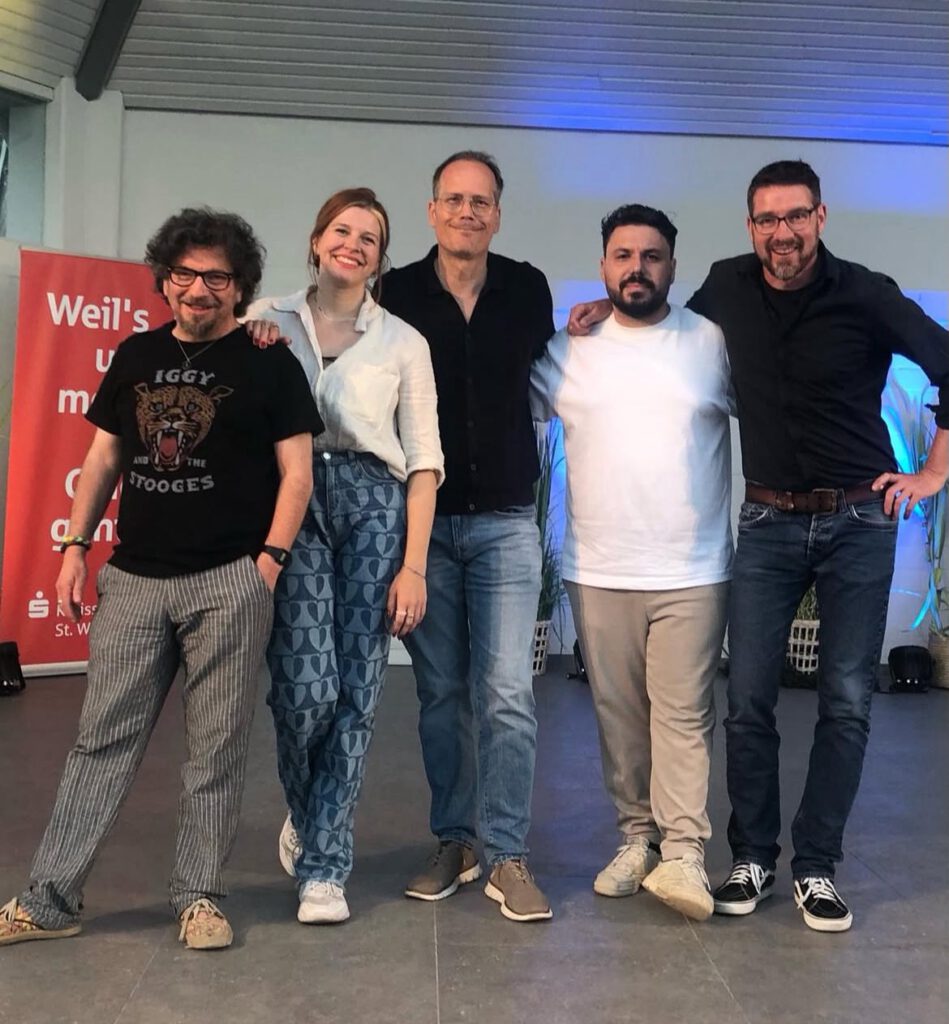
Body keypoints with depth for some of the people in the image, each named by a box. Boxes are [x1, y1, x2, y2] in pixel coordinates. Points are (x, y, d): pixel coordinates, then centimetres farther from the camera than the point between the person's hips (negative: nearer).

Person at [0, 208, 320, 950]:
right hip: (134, 580, 4)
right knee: (102, 741, 7)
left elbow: (296, 473, -3)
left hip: (227, 583, -4)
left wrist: (268, 562, -12)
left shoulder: (269, 366, 0)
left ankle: (199, 898, 17)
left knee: (216, 749, 4)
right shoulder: (135, 356, 13)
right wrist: (76, 547, 8)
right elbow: (104, 460, 16)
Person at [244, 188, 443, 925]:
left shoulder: (403, 342, 9)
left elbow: (424, 459, 5)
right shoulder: (268, 322, 11)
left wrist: (414, 566, -3)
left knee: (357, 693, -1)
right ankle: (305, 812, 23)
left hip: (373, 505, 0)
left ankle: (324, 864, 13)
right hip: (291, 501, 0)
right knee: (306, 685, -10)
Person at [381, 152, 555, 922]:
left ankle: (507, 856, 7)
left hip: (504, 520, 0)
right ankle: (455, 842, 23)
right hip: (422, 519, 0)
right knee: (441, 692, 9)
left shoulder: (528, 289, 5)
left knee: (507, 693, -4)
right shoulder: (397, 293, 0)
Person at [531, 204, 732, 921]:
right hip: (598, 570, 2)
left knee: (683, 714, -2)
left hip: (691, 571, -2)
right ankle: (637, 836, 22)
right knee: (618, 713, 10)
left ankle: (683, 852, 3)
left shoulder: (714, 344, 3)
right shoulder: (567, 351, 6)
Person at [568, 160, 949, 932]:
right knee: (748, 699, 1)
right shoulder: (727, 288, 1)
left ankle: (817, 867, 16)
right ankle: (753, 859, 17)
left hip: (859, 521, -2)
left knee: (846, 703, 3)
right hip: (769, 521, 2)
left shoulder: (865, 296, -9)